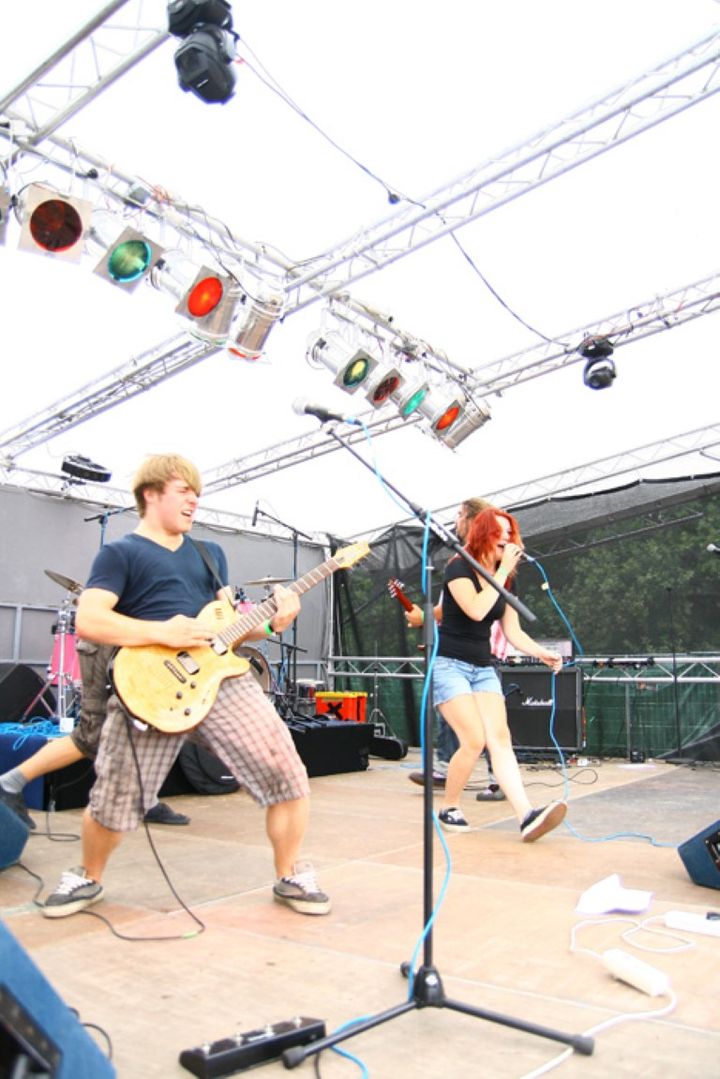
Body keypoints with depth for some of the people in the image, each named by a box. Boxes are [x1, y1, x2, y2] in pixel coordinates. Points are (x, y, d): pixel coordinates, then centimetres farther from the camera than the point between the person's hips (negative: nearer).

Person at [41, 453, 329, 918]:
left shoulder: (211, 553, 23)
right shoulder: (119, 553, 5)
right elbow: (88, 620, -8)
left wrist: (270, 624, 2)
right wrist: (164, 633, -16)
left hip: (221, 679, 4)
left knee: (287, 773, -5)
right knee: (114, 801, 1)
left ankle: (291, 878, 17)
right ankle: (88, 879, 33)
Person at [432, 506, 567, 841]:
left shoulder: (504, 581, 11)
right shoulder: (458, 568, -9)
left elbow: (513, 632, 10)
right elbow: (476, 610, -26)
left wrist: (542, 652, -7)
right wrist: (503, 570, -19)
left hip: (483, 668, 7)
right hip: (449, 664, -6)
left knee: (500, 738, -9)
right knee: (475, 739, -16)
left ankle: (526, 817, -19)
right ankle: (448, 810, 4)